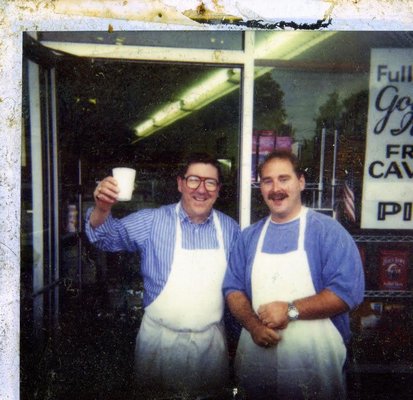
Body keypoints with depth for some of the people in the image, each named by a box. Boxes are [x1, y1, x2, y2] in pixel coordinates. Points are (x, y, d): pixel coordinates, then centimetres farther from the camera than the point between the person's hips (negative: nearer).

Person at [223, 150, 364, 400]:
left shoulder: (328, 230, -8)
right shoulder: (249, 236, 5)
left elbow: (348, 291, -16)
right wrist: (253, 324, -12)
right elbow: (233, 288, 5)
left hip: (314, 363, -3)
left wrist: (291, 310, -19)